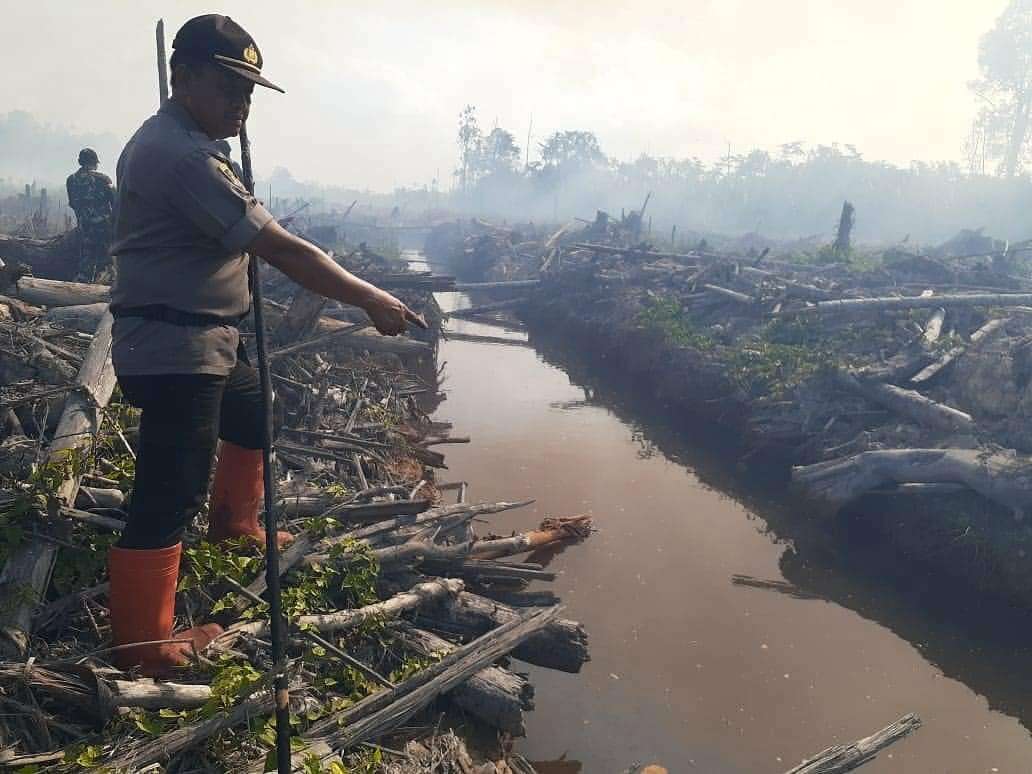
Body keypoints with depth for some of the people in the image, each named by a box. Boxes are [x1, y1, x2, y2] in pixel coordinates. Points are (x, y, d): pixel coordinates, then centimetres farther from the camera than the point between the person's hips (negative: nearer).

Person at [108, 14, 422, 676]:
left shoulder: (161, 141, 13)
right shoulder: (185, 156, -22)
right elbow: (284, 251, -26)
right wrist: (373, 300, -21)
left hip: (205, 340, 11)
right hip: (176, 352, -11)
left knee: (253, 417, 28)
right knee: (170, 498, -6)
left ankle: (236, 522, 48)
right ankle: (145, 648, 6)